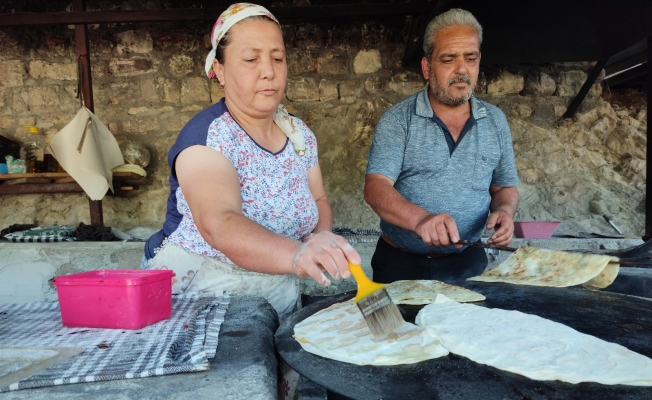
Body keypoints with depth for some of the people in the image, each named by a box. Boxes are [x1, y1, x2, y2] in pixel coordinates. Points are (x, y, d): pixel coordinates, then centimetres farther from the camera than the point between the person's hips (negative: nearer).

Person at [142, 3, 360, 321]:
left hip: (276, 302, 3)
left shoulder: (300, 134, 1)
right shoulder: (206, 136, -17)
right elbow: (218, 225, -33)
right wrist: (296, 254, -49)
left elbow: (318, 199, 13)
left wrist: (321, 237, -8)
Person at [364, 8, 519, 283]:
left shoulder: (495, 121, 3)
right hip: (400, 264, -2)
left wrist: (505, 210, -11)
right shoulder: (397, 120, -10)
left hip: (468, 263, 3)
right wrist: (420, 218, -39)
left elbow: (504, 187, 12)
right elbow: (376, 187, -21)